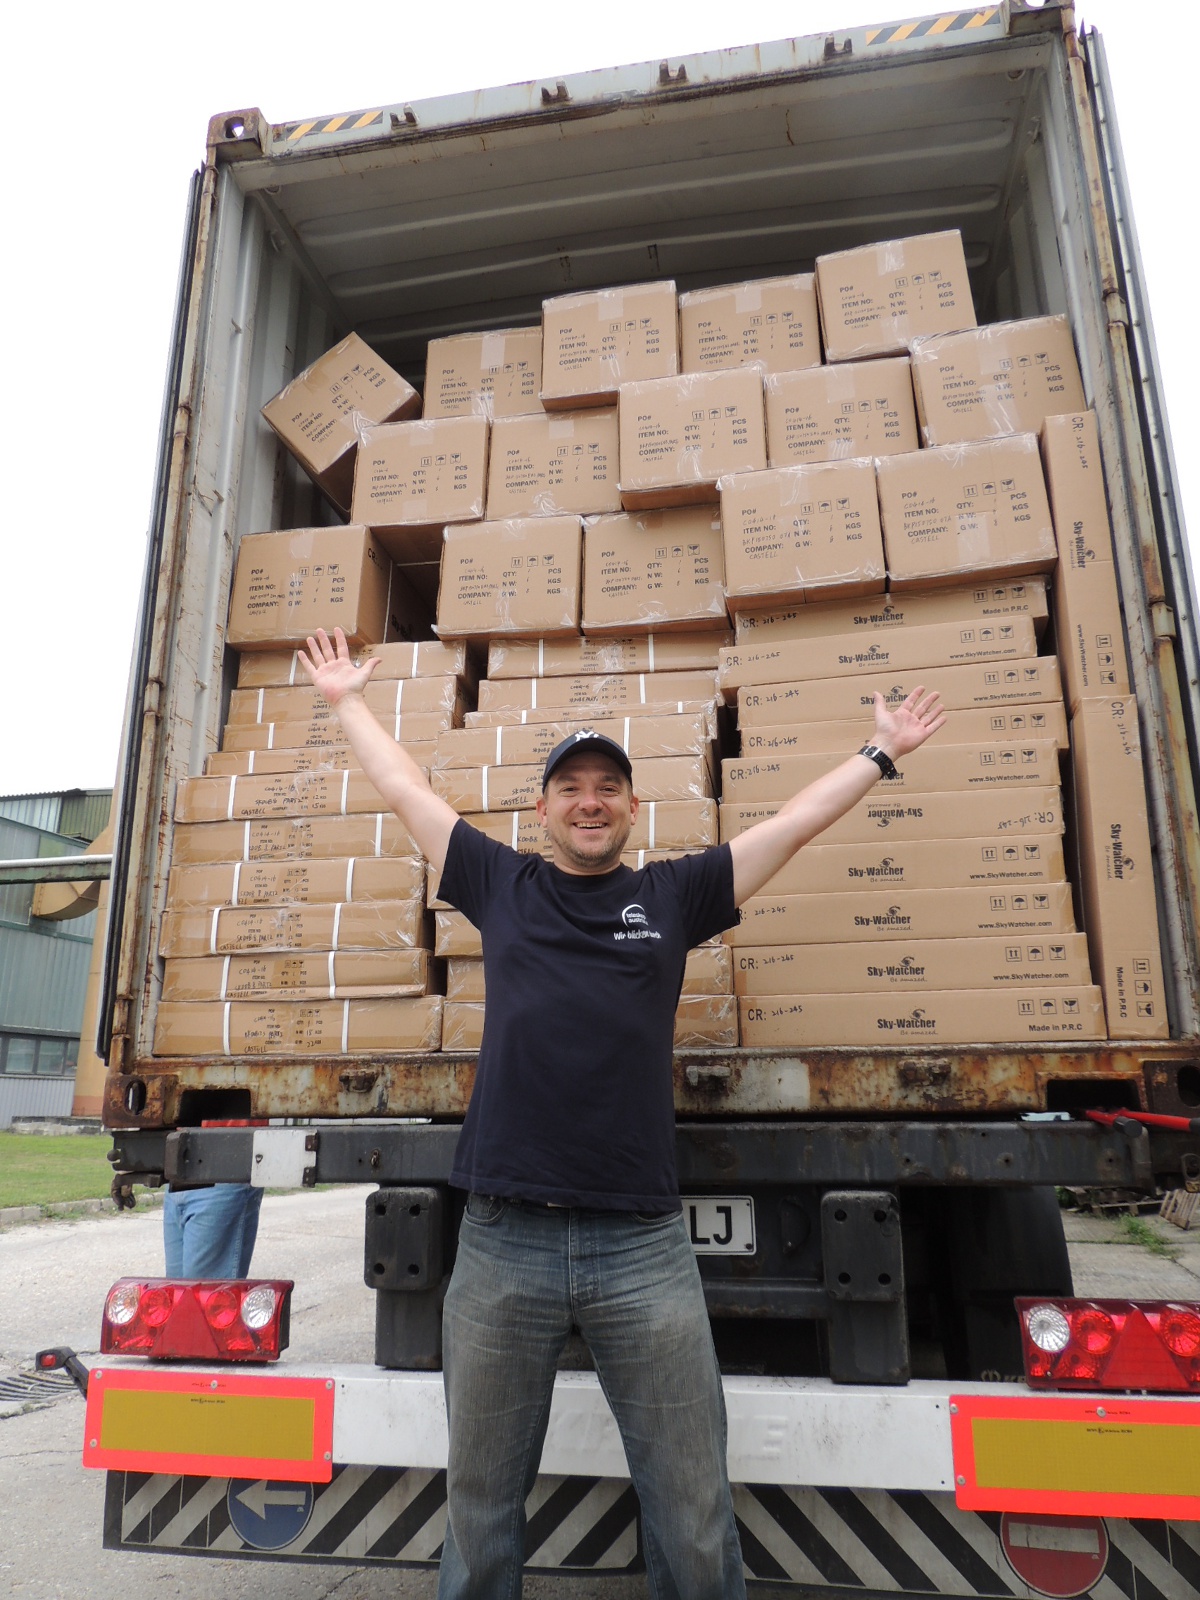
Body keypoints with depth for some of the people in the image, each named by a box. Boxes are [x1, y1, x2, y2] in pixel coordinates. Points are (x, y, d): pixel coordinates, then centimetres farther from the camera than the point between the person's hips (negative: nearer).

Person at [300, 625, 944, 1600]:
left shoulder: (674, 895, 8)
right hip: (503, 1244, 1)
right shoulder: (501, 885, 9)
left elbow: (798, 820, 16)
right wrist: (348, 700, 28)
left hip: (645, 1247, 0)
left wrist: (883, 751, 24)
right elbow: (404, 788, 17)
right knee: (480, 1513, 15)